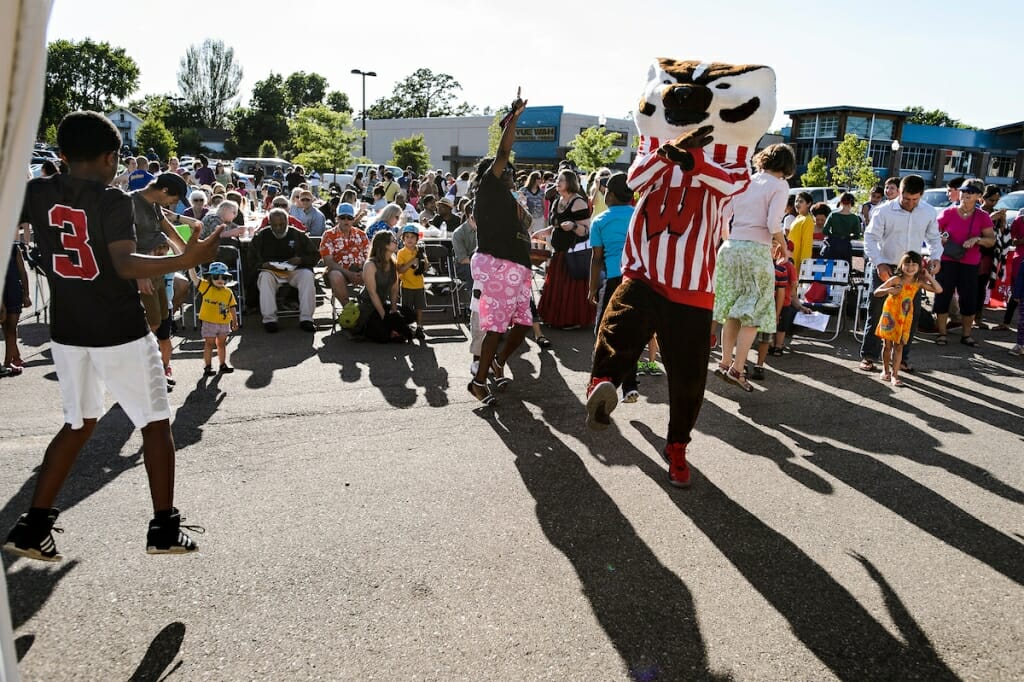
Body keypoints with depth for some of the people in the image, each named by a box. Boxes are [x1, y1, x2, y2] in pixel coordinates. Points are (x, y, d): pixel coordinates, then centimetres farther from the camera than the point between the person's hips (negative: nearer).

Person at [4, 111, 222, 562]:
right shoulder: (113, 201, -14)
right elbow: (125, 266, -26)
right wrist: (185, 260, -33)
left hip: (68, 331, 6)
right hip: (121, 332, -6)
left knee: (78, 424, 20)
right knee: (156, 424, 7)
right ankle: (164, 528, 12)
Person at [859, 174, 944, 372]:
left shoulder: (929, 212, 2)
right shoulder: (884, 211, -10)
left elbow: (933, 238, 15)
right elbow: (870, 238, -9)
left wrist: (935, 256, -3)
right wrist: (879, 263, -19)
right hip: (886, 269, -3)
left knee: (912, 315, 7)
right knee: (877, 313, 0)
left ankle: (902, 358, 20)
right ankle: (868, 356, 8)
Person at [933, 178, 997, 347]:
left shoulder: (982, 217, 1)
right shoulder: (949, 213, -1)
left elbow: (992, 240, 0)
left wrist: (977, 239, -18)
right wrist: (940, 238, -12)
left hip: (970, 265, 1)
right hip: (947, 262, -1)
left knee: (969, 300, 5)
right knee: (943, 297, 1)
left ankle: (966, 334, 18)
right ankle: (941, 333, 10)